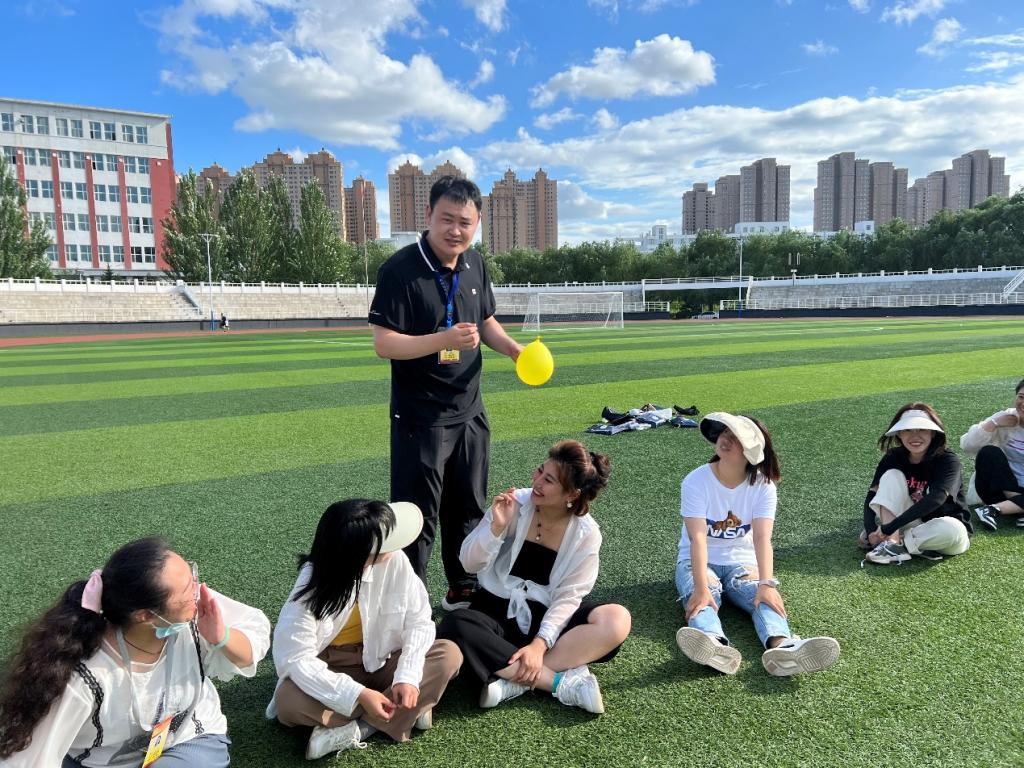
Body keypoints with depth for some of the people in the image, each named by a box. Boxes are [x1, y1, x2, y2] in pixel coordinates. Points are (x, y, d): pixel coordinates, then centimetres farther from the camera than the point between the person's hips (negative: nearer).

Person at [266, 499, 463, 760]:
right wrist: (358, 695, -33)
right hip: (326, 669, -2)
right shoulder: (313, 581, -24)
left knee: (449, 654, -19)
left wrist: (407, 676, -28)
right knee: (289, 703, -32)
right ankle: (406, 711, -18)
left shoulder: (395, 561, -20)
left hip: (381, 662, 2)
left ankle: (357, 730, -22)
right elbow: (297, 657, -25)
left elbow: (419, 620, -13)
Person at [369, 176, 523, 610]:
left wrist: (514, 350, -1)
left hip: (469, 412, 7)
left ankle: (464, 590, 37)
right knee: (417, 517, 2)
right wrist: (444, 339, -33)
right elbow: (383, 342, -21)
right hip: (420, 419, -7)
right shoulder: (400, 269, -17)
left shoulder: (474, 264, 5)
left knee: (469, 509, 19)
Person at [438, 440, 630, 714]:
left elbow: (567, 597, -11)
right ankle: (562, 680, -26)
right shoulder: (514, 504, -11)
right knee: (454, 626, -33)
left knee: (617, 620, -26)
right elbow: (470, 564, -8)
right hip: (496, 610, 0)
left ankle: (513, 679, -26)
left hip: (546, 616, 0)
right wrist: (497, 527, -25)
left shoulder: (586, 533, -9)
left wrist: (540, 643, -24)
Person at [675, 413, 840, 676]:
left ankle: (781, 645, -58)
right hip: (697, 562, -2)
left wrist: (767, 584, -37)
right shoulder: (696, 481, -16)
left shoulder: (763, 485, -9)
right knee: (702, 596, -34)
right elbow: (698, 538, -26)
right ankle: (715, 645, -64)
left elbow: (762, 538, -22)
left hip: (742, 562, 2)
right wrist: (701, 588, -39)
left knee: (763, 596, -29)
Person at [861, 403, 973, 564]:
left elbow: (936, 499, -33)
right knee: (892, 475, -17)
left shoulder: (948, 460, -18)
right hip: (913, 525, 3)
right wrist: (871, 531, -29)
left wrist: (889, 527, -37)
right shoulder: (892, 459, -6)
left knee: (951, 528, -39)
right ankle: (892, 542, -29)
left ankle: (896, 544, -19)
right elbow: (872, 496, -10)